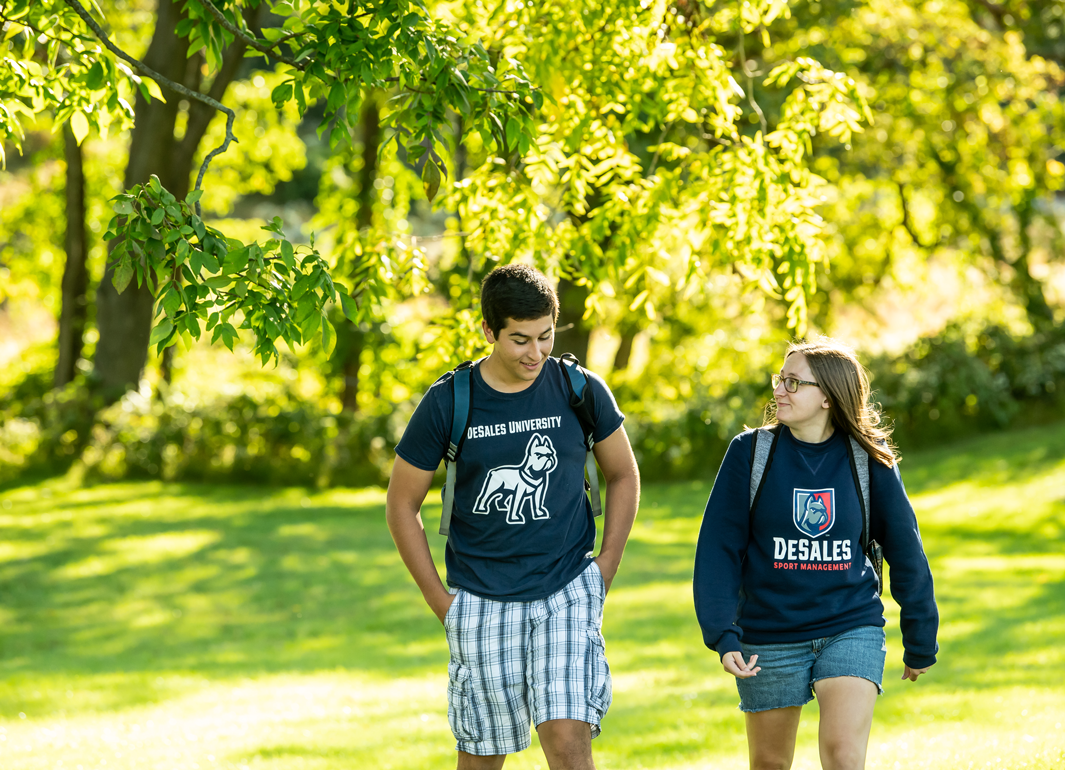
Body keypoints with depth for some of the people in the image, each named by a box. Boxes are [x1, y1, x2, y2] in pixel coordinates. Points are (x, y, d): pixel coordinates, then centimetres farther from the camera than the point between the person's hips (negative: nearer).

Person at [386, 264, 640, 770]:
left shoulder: (582, 391, -3)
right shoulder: (448, 403, -7)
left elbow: (623, 476, 12)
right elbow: (401, 506, 3)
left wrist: (605, 571, 5)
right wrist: (440, 601, 0)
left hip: (567, 595, 0)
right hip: (481, 604, 0)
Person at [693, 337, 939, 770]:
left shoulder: (867, 461, -1)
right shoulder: (750, 452, -3)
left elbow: (904, 551, 7)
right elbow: (717, 549, -3)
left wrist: (920, 644, 11)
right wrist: (722, 635, -13)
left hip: (851, 629, -1)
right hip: (770, 634, 1)